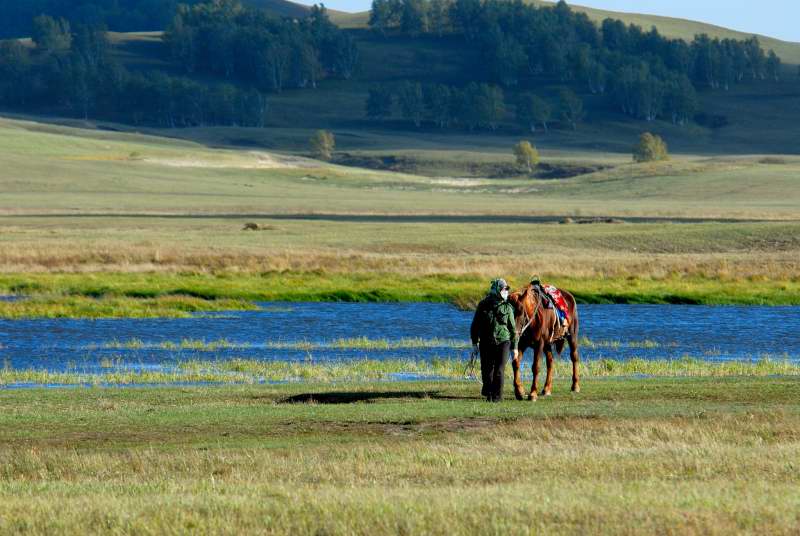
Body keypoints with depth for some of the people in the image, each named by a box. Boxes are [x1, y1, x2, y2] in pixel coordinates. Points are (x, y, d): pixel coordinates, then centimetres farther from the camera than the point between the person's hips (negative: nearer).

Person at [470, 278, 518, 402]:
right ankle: (488, 392, 32)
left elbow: (513, 328, 6)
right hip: (486, 343, 1)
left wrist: (514, 347, 4)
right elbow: (475, 325, 6)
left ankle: (497, 395, 0)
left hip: (503, 341, -1)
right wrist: (474, 343, 3)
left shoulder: (507, 307, 1)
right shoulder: (483, 306, 0)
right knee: (487, 369, 7)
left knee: (499, 370, -8)